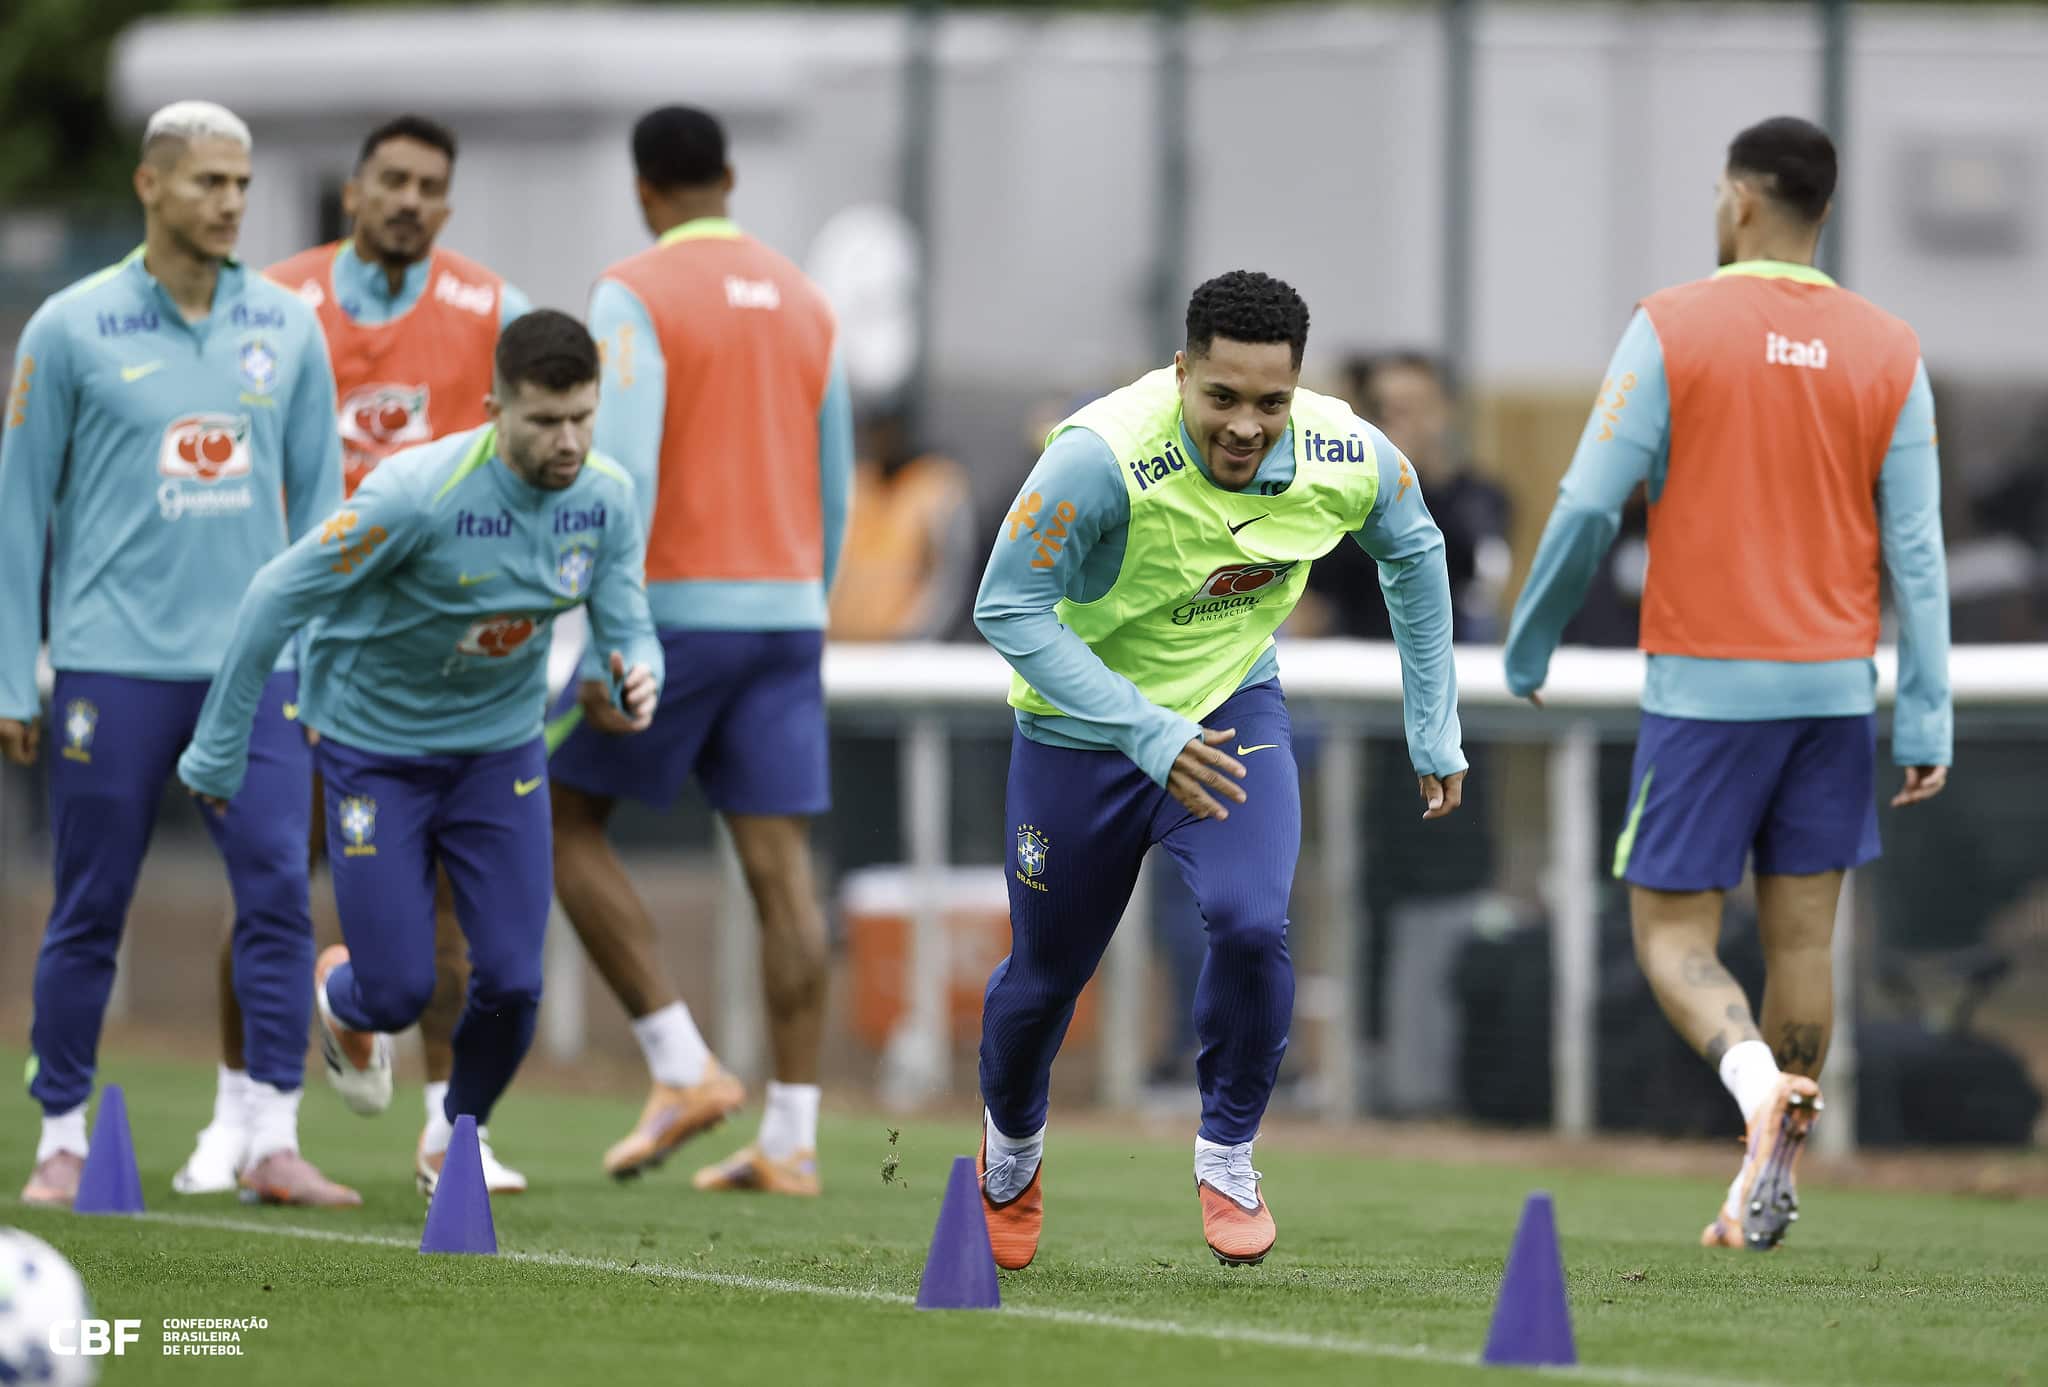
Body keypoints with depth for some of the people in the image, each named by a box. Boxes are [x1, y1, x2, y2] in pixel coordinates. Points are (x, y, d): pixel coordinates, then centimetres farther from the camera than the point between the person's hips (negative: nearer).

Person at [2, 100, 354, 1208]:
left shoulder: (286, 329, 7)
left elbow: (319, 497, 13)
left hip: (256, 662, 2)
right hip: (114, 662, -2)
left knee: (278, 891, -8)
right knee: (89, 915, 2)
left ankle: (271, 1143, -5)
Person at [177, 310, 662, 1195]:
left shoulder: (605, 498, -13)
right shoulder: (417, 495, -29)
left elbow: (627, 628, -5)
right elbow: (276, 597, -21)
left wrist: (638, 677, -32)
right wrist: (217, 749, -15)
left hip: (500, 751, 4)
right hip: (375, 749, -4)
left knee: (513, 981, -6)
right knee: (399, 993, -4)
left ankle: (456, 1136, 25)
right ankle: (342, 997, 36)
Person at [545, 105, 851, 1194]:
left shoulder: (637, 295, -7)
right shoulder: (803, 303, 13)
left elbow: (623, 471, -18)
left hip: (678, 609, -6)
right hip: (785, 611, 6)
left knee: (562, 825, 9)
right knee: (779, 865, 1)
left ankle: (684, 1068, -1)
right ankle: (790, 1138, -3)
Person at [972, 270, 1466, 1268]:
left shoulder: (1346, 458, -20)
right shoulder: (1102, 458, -34)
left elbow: (1412, 552, 3)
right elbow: (1008, 607, -26)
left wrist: (1435, 730, 6)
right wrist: (1147, 733, -33)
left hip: (1233, 710, 2)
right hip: (1083, 725, -2)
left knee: (1251, 924, -24)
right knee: (1046, 972, 12)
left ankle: (1226, 1157, 0)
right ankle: (1013, 1148, 46)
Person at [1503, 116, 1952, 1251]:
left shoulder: (1673, 328, -7)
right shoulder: (1889, 353, 3)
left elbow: (1588, 508, -8)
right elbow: (1917, 551, 0)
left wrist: (1526, 648, 6)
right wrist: (1927, 722, 1)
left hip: (1704, 686, -3)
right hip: (1835, 687, 3)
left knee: (1673, 938, 1)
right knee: (1801, 939, 10)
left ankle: (1757, 1077, -28)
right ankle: (1769, 1181, 11)